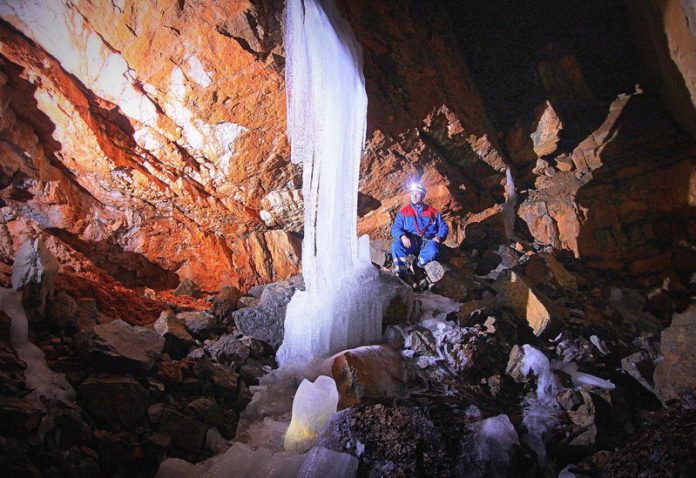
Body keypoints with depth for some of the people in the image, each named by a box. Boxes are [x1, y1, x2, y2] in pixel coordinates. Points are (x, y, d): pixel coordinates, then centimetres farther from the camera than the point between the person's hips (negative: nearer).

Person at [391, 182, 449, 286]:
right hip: (410, 242, 1)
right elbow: (395, 228, 4)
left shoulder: (432, 212, 16)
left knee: (433, 249, -37)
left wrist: (438, 237, -8)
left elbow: (444, 227, 13)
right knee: (396, 244, -32)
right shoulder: (404, 211, 14)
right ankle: (402, 275, -31)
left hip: (428, 241, 0)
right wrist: (403, 236, -18)